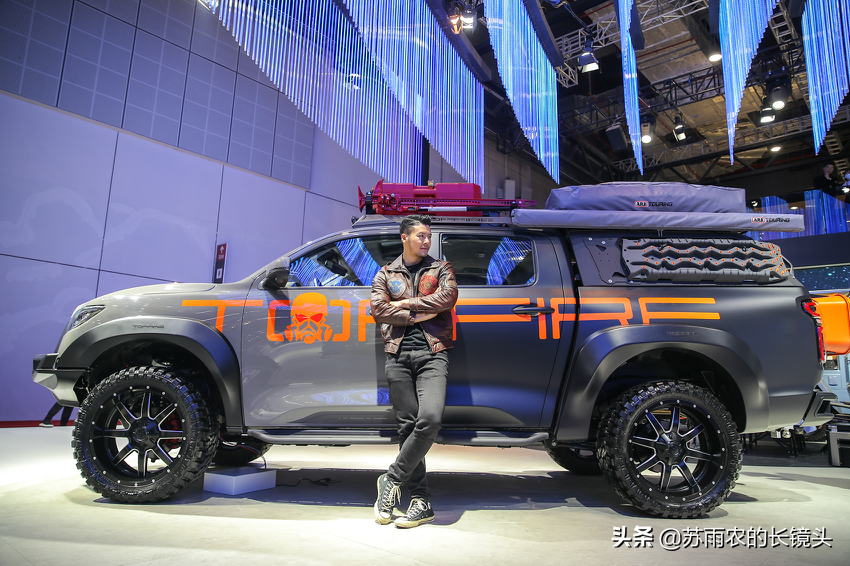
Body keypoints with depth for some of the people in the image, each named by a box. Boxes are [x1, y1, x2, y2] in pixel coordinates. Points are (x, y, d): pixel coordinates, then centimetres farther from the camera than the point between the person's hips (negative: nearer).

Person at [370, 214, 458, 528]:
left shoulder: (441, 268, 16)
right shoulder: (386, 274, 17)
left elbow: (448, 296, -5)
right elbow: (378, 310, 1)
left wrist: (406, 304, -3)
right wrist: (422, 314, -4)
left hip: (432, 353, -1)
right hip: (398, 355, 1)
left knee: (430, 419, -20)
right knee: (407, 425, 0)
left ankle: (392, 479, -1)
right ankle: (421, 502, 9)